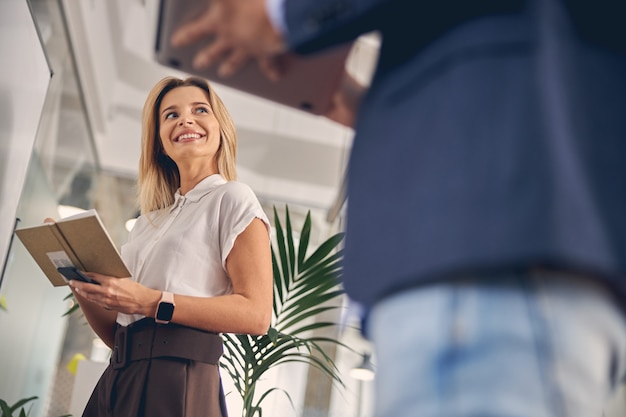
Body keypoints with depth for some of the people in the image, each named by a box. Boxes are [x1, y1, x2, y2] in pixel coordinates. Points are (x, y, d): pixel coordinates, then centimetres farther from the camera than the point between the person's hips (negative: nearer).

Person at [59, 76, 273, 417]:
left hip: (176, 380, -6)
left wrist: (152, 302, -18)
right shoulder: (149, 222, 19)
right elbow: (115, 334, 17)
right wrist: (78, 281, 1)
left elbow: (256, 314, -13)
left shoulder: (232, 198, 0)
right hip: (118, 377, 6)